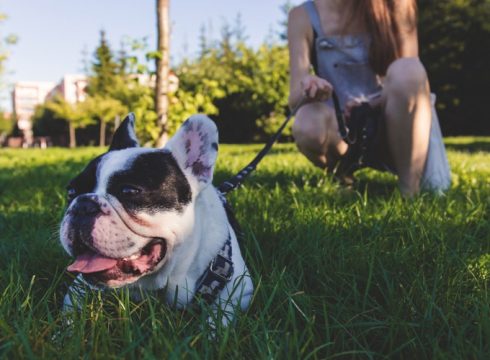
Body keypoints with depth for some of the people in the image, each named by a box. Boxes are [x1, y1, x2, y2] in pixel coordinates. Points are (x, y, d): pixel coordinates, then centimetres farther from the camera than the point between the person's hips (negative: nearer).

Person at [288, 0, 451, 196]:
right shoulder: (303, 16, -4)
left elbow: (410, 78, -8)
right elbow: (295, 99, -12)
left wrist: (376, 101, -28)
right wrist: (307, 90, -36)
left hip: (392, 121, 1)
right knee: (308, 125, -35)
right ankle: (342, 178, -4)